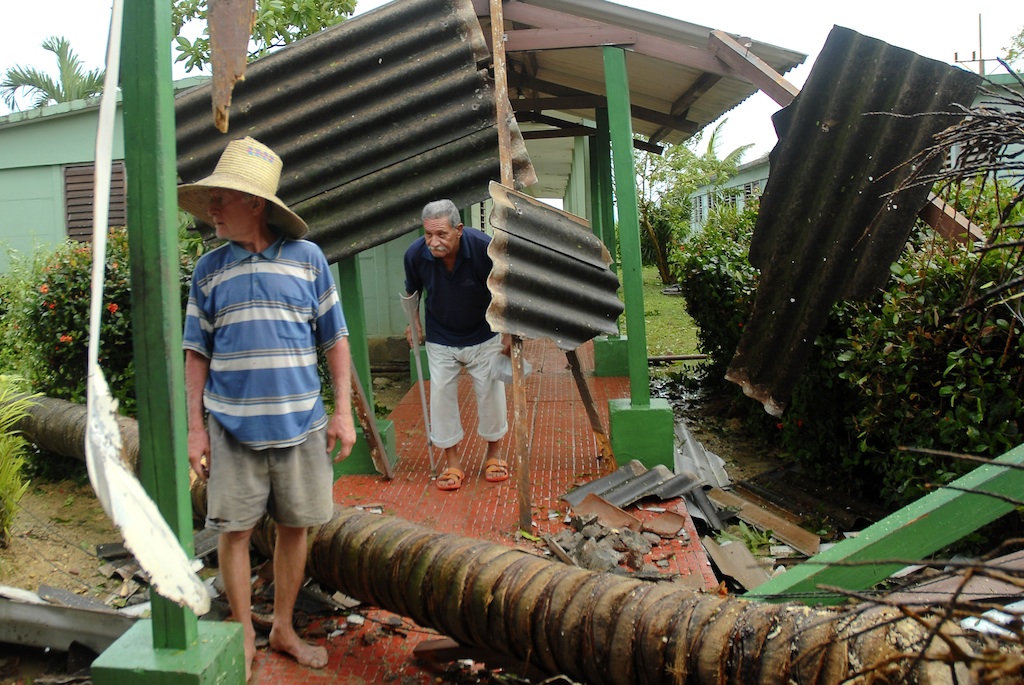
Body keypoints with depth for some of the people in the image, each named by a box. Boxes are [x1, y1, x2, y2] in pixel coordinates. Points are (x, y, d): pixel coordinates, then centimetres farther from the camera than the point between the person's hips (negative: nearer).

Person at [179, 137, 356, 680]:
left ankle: (284, 629, 29)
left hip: (300, 425, 0)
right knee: (234, 530, 5)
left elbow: (335, 339, 3)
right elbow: (197, 353, 7)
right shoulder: (209, 269, 4)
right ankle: (244, 637, 24)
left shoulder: (306, 257, 0)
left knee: (294, 527, 10)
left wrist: (343, 411, -2)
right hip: (232, 426, 1)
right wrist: (195, 427, 2)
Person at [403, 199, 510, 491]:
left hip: (484, 336, -1)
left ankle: (494, 452, 26)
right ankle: (452, 461, 15)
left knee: (490, 392, 4)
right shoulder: (415, 253, -21)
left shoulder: (484, 247, -28)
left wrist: (508, 334, -8)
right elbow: (412, 293, 3)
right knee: (441, 395, 0)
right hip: (440, 339, 2)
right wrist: (413, 323, 3)